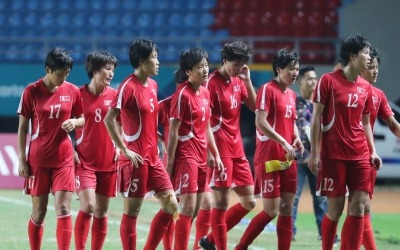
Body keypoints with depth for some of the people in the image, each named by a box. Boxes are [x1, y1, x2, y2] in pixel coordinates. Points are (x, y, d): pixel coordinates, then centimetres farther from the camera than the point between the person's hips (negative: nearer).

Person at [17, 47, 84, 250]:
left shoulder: (72, 91, 1)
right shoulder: (31, 92, -5)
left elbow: (82, 119, 13)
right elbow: (22, 128, 0)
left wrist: (75, 123, -12)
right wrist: (22, 159, -3)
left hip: (64, 159, 1)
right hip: (38, 159, -1)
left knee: (63, 209, -9)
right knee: (38, 212, 5)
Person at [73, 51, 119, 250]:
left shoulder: (115, 95, 4)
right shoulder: (79, 95, -5)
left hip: (109, 162, 4)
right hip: (84, 161, -3)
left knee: (101, 212, 7)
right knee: (88, 206, -16)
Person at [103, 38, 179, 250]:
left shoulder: (153, 85, 11)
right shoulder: (128, 87, -13)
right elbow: (109, 119, -18)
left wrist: (157, 143, 15)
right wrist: (125, 150, -17)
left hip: (152, 157, 8)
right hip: (135, 159, -8)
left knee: (170, 205, 5)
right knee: (132, 210, -1)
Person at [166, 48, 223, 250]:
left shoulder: (205, 93, 12)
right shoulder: (183, 94, -13)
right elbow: (173, 131, -13)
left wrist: (216, 155, 16)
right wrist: (170, 163, -15)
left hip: (201, 157, 8)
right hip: (186, 156, -8)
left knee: (194, 209, 10)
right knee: (188, 207, -12)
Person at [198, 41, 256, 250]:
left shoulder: (238, 81, 11)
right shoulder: (213, 83, -12)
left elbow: (254, 106, 13)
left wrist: (247, 80, 1)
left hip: (237, 149, 8)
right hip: (220, 149, -8)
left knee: (249, 202, 9)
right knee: (221, 203, -6)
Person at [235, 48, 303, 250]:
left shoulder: (291, 95, 14)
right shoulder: (268, 89, -9)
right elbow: (260, 122, -19)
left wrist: (296, 139, 5)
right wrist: (284, 142, -22)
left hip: (288, 160, 8)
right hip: (269, 158, -8)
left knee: (286, 209, 5)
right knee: (271, 210, -6)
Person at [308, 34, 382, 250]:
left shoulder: (365, 87, 11)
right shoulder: (328, 81, -5)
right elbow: (316, 118, -5)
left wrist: (372, 151, 8)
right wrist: (314, 153, -9)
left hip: (359, 156, 5)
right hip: (333, 155, -5)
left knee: (358, 208, -2)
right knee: (335, 209, -1)